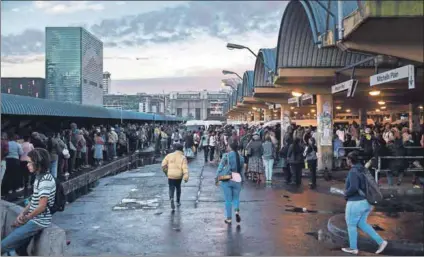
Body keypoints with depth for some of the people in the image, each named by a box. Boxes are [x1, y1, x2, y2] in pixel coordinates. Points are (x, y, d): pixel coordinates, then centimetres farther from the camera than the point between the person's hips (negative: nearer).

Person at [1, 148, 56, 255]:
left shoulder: (46, 180, -20)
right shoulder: (39, 177, 11)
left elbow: (41, 206, -22)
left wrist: (25, 219, -10)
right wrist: (22, 213, 3)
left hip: (38, 221, -9)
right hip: (34, 219, 9)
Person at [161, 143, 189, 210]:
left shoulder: (169, 155, 1)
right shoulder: (183, 158, -4)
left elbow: (163, 165, 1)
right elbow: (185, 168, -13)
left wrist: (166, 172, 16)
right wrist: (186, 177, -16)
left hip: (170, 175, 0)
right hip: (179, 176, 0)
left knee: (171, 189, 4)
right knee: (178, 188, 23)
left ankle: (171, 198, -24)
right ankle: (178, 201, 31)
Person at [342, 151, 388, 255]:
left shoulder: (353, 172, -20)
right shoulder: (363, 169, 8)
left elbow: (353, 188, -30)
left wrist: (346, 193, -13)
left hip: (356, 203, -9)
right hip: (366, 201, 9)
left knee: (351, 225, 9)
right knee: (362, 224, 20)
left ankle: (353, 248, 22)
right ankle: (381, 241, 14)